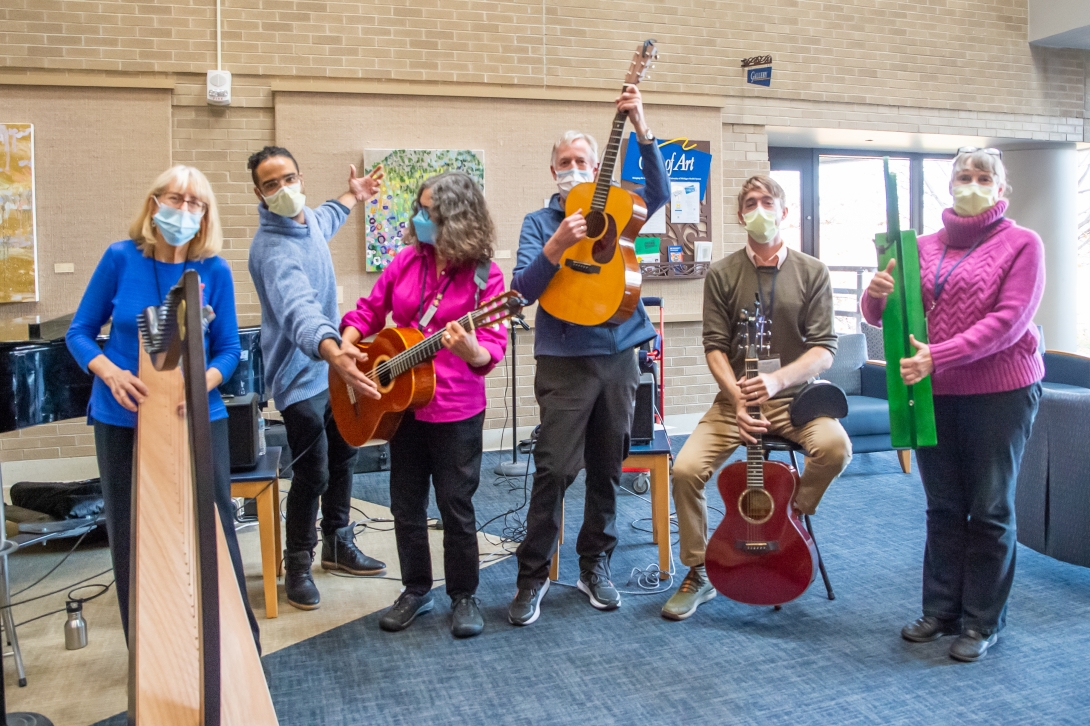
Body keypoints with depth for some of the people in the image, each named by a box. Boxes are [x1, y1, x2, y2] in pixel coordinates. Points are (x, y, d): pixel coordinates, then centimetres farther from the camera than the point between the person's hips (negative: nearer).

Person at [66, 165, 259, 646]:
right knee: (130, 535, 11)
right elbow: (79, 333, 1)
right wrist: (111, 373, -18)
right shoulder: (120, 258, -5)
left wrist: (203, 383, -21)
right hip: (122, 418, 1)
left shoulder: (215, 270, -5)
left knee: (215, 528, 3)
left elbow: (228, 350, -1)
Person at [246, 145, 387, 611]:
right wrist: (331, 350, -65)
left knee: (342, 457, 19)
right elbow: (298, 310, -49)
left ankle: (338, 546, 37)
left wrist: (351, 198, 33)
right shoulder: (273, 250, -29)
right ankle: (297, 566, 19)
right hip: (302, 375, -9)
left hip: (332, 365, 9)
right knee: (313, 475, -3)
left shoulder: (307, 220, 0)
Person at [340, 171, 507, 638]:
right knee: (405, 504, 13)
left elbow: (493, 350, -15)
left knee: (455, 505, 5)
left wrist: (469, 348, -37)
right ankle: (416, 590, 31)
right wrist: (345, 347, -2)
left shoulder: (484, 275, -12)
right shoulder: (407, 260, 2)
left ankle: (463, 595, 23)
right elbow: (369, 310, 13)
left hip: (457, 410, -5)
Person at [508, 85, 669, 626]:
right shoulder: (539, 222, 6)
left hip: (618, 357, 3)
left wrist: (641, 128, -18)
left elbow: (659, 192, -8)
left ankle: (594, 565, 24)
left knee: (607, 469, 9)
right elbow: (522, 289, -6)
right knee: (554, 469, -7)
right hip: (565, 362, -3)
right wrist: (557, 246, -21)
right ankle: (533, 575, 6)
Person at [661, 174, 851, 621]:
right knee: (686, 468, -20)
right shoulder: (721, 275, 3)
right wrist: (739, 399, -19)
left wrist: (776, 379, -23)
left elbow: (824, 348, -5)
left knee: (836, 446, -31)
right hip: (736, 397, 1)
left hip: (795, 396, 0)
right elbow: (715, 347, -2)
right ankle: (698, 575, 2)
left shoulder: (812, 273, 2)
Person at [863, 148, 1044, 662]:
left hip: (999, 391, -4)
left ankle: (982, 622, 14)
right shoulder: (924, 247, 11)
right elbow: (880, 315, 8)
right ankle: (941, 610, 22)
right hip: (934, 392, 4)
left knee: (990, 510, 4)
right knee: (943, 507, 11)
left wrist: (939, 356, -24)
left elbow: (1009, 320, -13)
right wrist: (877, 294, -15)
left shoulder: (1021, 243, -1)